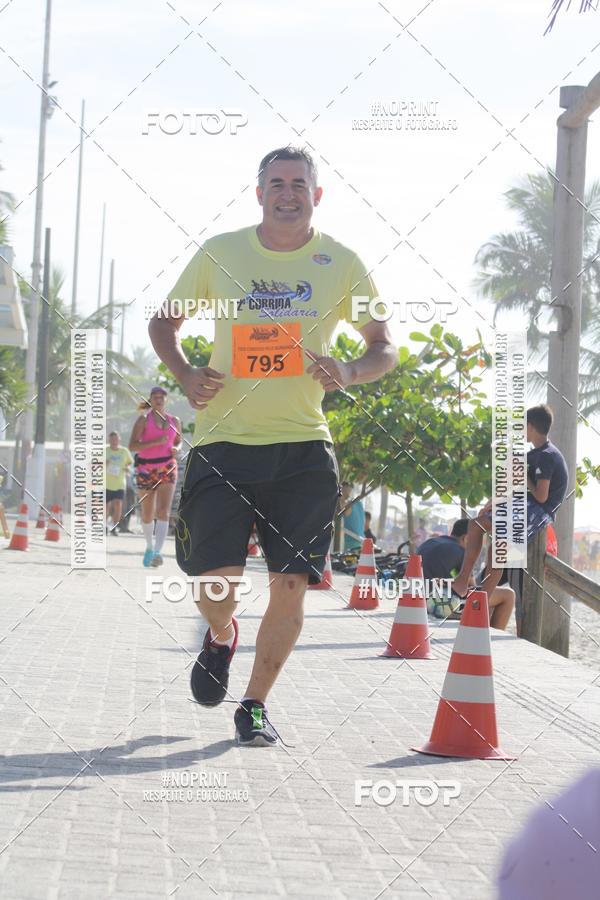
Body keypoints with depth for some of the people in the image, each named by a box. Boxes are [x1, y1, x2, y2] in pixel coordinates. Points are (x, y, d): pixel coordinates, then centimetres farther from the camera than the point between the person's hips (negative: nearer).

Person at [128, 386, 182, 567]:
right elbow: (132, 445, -11)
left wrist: (176, 449, 3)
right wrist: (156, 442, -21)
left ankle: (157, 552, -26)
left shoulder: (174, 421, 10)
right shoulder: (144, 419, -2)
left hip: (167, 468, 1)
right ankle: (149, 546, 33)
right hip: (146, 468, -1)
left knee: (163, 510, -17)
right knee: (147, 514, 7)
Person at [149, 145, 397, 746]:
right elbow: (164, 323, 16)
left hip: (303, 447, 0)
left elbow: (385, 348, 10)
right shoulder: (219, 254, 4)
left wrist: (348, 374, -12)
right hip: (224, 440, 0)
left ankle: (255, 705, 15)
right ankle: (220, 637, 29)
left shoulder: (341, 264, 4)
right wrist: (185, 375, -3)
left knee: (291, 584, -3)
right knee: (215, 580, -8)